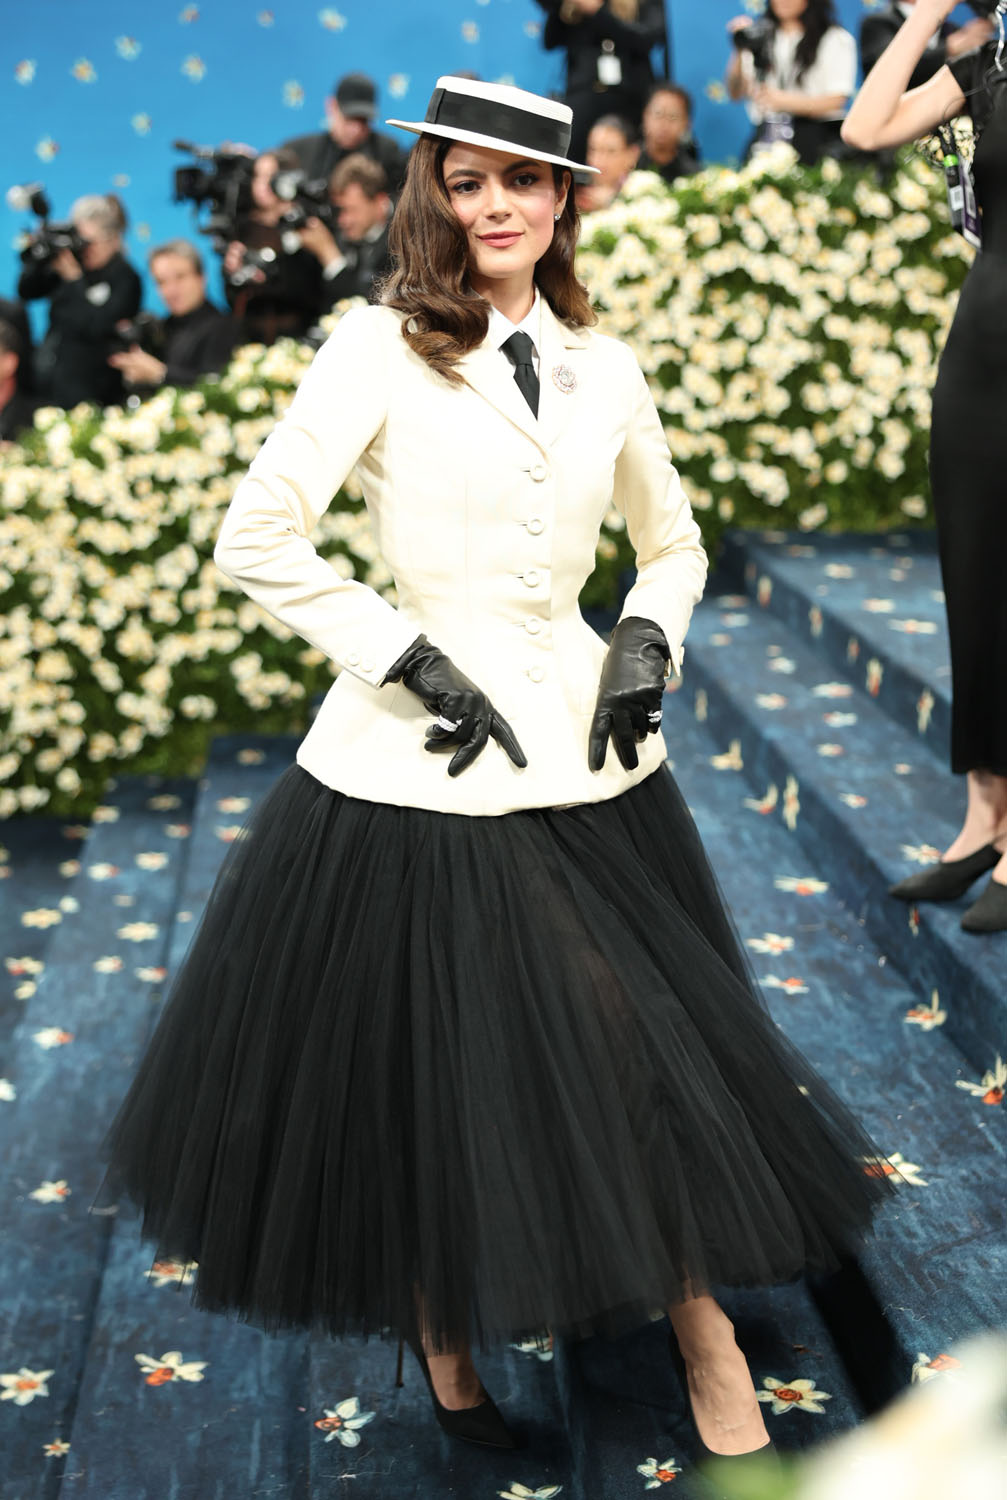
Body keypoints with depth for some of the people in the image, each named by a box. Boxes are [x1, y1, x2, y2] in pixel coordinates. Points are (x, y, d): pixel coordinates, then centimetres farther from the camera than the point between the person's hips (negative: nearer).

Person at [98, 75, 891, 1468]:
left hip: (587, 753, 4)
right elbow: (255, 539, -9)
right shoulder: (379, 348, -5)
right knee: (426, 1074, 7)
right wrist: (412, 658, -12)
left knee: (647, 1050, 5)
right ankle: (439, 1332, 33)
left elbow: (674, 545, 22)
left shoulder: (604, 367, 8)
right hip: (417, 765, -3)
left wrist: (652, 638, 2)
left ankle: (707, 1339, 24)